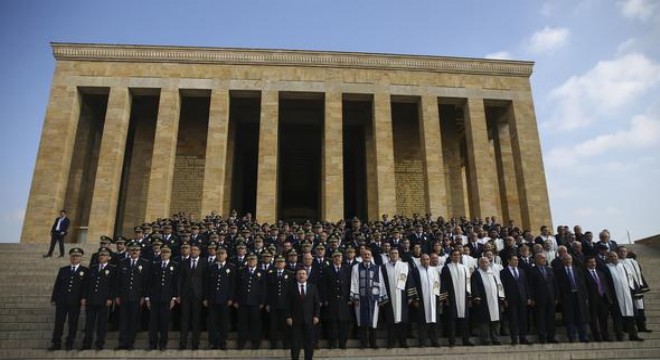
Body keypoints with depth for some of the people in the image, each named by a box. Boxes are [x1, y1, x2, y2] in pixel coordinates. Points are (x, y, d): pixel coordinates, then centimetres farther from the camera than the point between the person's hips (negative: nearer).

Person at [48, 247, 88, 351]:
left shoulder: (85, 271, 4)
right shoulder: (63, 270, 13)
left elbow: (86, 286, 0)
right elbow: (57, 285, 11)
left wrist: (83, 298, -10)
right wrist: (54, 298, 4)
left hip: (75, 302, -2)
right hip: (61, 301, 3)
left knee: (73, 323, 2)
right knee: (58, 322, 4)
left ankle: (69, 344, 10)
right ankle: (56, 344, 11)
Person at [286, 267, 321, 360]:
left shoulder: (313, 287, 6)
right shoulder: (292, 288, 3)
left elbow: (317, 303, 5)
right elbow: (288, 304, 1)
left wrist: (316, 316, -3)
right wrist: (288, 317, -7)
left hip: (309, 319, 1)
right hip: (296, 319, -1)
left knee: (310, 342, 6)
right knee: (295, 343, 3)